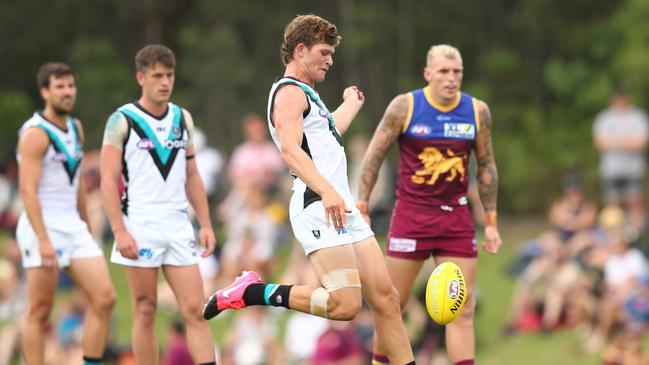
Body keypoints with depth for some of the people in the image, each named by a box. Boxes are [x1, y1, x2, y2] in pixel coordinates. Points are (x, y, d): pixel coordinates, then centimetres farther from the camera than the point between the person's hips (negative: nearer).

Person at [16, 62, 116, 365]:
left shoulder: (76, 127, 14)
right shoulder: (35, 133, -11)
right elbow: (28, 190, -18)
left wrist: (86, 227, 22)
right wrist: (43, 240, -24)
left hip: (73, 226, 7)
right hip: (43, 226, -7)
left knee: (104, 298, -3)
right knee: (40, 312, -3)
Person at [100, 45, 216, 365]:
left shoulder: (183, 118, 12)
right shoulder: (122, 121, -3)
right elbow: (109, 180, -7)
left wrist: (206, 224, 9)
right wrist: (120, 231, -16)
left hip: (178, 226, 4)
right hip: (139, 227, -4)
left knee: (194, 310, -3)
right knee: (145, 312, 1)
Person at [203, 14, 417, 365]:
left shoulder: (306, 94, 24)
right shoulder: (289, 93, -7)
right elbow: (291, 151, -25)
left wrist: (351, 104, 62)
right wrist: (327, 191, -39)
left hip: (341, 207, 10)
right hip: (318, 209, -10)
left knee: (386, 299, 3)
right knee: (345, 304, -21)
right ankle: (251, 292, -8)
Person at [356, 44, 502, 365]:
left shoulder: (478, 112, 1)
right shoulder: (404, 106, -7)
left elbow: (486, 166, 12)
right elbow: (374, 156, 0)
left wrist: (490, 222, 9)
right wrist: (361, 209, -5)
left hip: (456, 218, 2)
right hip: (410, 215, -2)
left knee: (463, 310, -3)